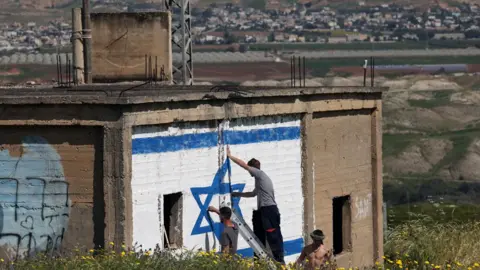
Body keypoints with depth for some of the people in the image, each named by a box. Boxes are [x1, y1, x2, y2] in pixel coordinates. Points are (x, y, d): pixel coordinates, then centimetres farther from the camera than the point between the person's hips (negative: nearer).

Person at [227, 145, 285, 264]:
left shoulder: (260, 174, -5)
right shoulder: (260, 178, 24)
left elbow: (243, 165, -7)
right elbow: (253, 193, 38)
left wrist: (230, 156, 2)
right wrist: (238, 194, 41)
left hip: (269, 210, -10)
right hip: (265, 211, 10)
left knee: (273, 236, -11)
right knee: (259, 237, 13)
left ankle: (280, 261, -13)